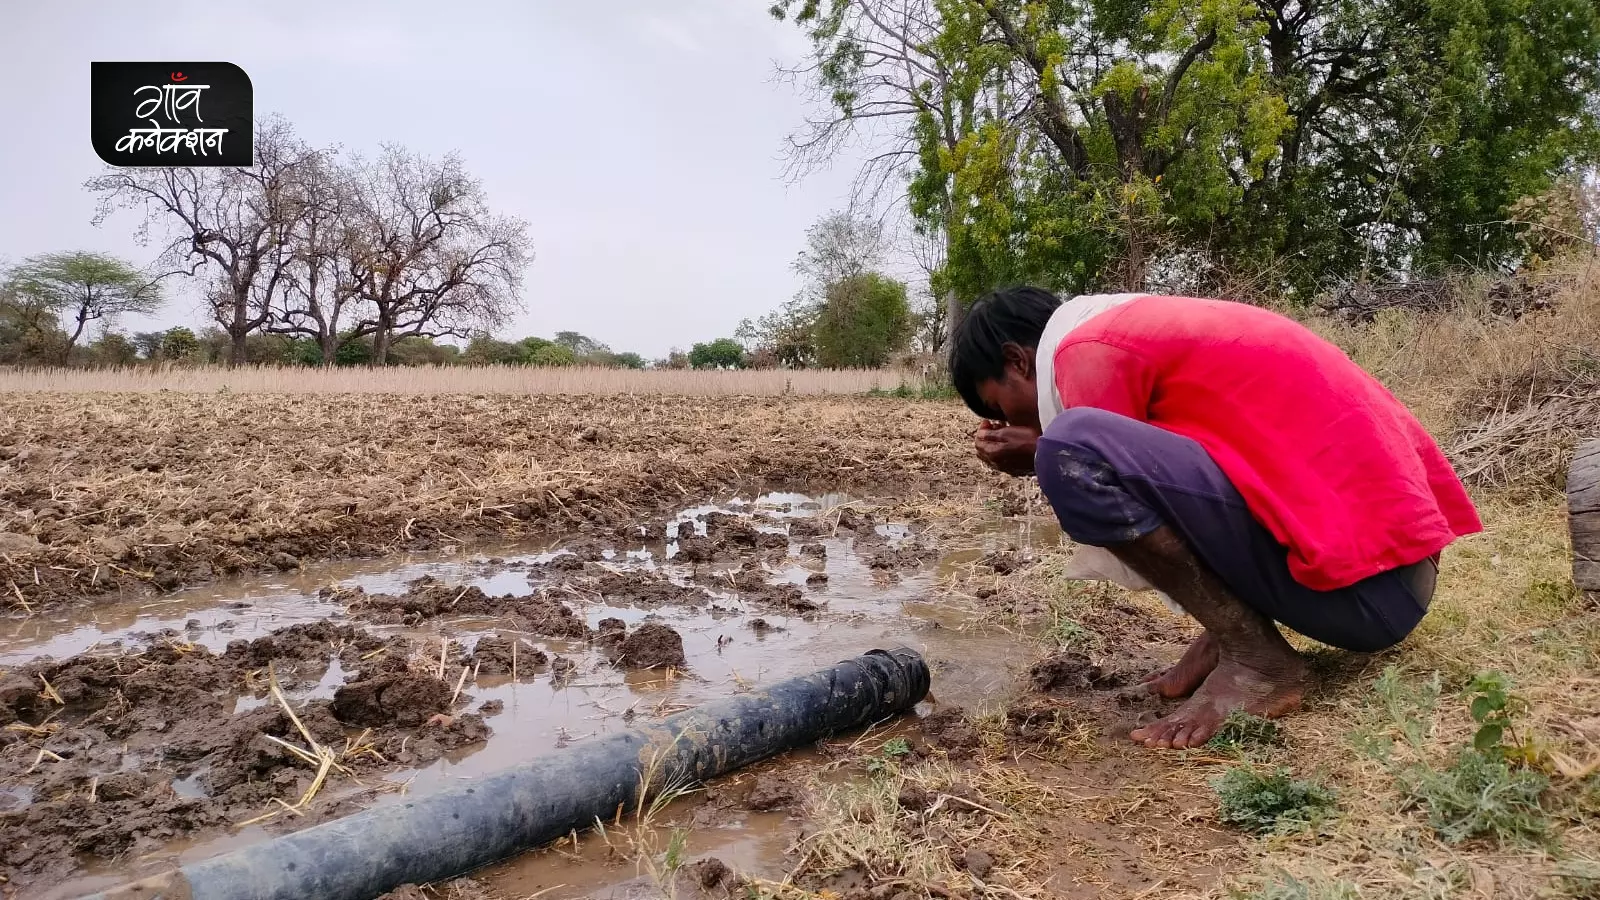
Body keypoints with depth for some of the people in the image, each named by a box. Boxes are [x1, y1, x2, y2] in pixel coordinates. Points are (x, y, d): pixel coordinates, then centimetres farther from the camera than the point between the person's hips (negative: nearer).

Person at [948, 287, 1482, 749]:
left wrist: (1044, 458, 12)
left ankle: (1256, 661, -8)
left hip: (1362, 584, -10)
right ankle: (1228, 635, 9)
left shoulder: (1090, 351, -8)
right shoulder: (1148, 327, 20)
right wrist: (1042, 452, 14)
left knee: (1073, 454, -22)